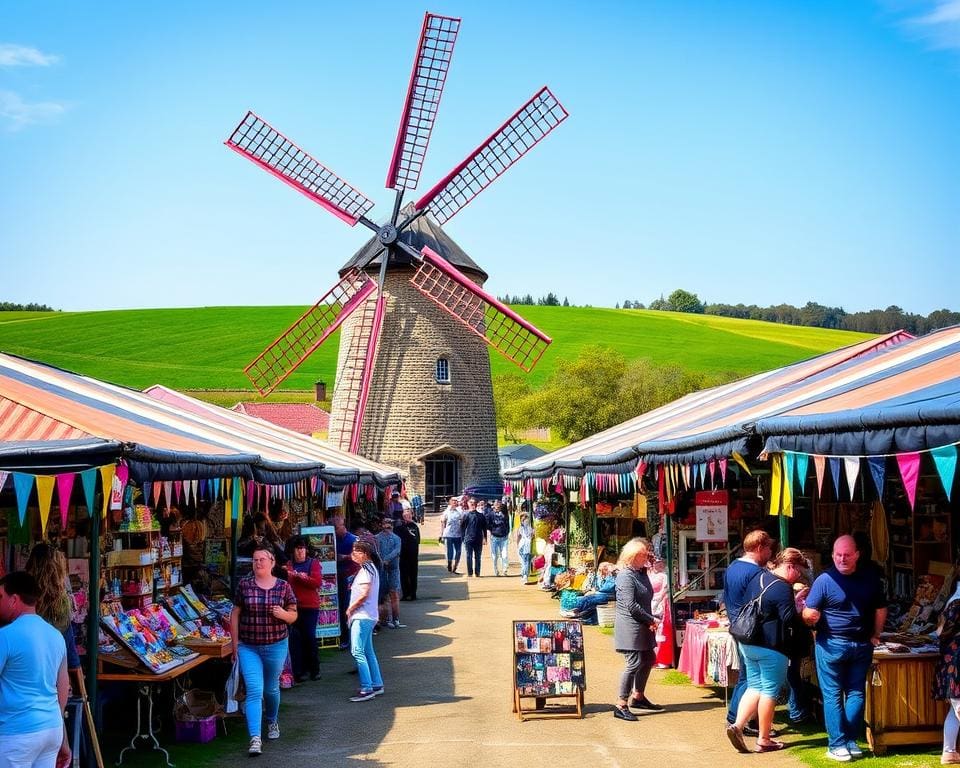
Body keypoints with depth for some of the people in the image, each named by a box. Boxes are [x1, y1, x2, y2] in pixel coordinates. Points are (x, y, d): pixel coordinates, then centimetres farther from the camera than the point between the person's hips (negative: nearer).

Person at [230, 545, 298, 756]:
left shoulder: (283, 586, -2)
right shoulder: (244, 584, -3)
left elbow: (293, 616, 4)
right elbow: (235, 614, 3)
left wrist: (283, 614, -19)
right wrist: (235, 644, 1)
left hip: (276, 646, 1)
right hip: (248, 647, -1)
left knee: (271, 688, 17)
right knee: (254, 691, -11)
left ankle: (272, 721, 45)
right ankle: (255, 738, -14)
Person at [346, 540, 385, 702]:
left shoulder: (366, 569, -14)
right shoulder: (371, 567, 16)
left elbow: (364, 593, -22)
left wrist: (350, 609, -11)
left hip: (362, 616, -11)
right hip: (367, 616, 11)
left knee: (357, 651, -12)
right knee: (368, 652, 16)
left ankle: (366, 689, -14)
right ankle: (377, 685, 20)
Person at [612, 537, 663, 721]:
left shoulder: (642, 573, 13)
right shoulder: (626, 576, -17)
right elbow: (631, 606, -22)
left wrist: (650, 620, 2)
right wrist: (651, 620, -14)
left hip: (642, 626, 10)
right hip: (629, 626, -10)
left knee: (648, 659, 18)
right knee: (634, 663, -11)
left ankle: (638, 697, 32)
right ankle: (621, 705, -5)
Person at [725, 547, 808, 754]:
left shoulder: (758, 578, 9)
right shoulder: (783, 588, -18)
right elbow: (791, 620, -21)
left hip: (748, 643, 8)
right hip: (771, 648, -8)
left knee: (754, 686, 15)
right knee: (770, 691, 3)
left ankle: (737, 726, 1)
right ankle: (763, 740, 9)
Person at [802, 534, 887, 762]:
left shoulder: (870, 578, 3)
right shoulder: (824, 580, -8)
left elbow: (880, 608, 14)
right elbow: (808, 614, -7)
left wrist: (875, 636, 12)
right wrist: (810, 615, -23)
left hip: (862, 646, 3)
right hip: (830, 645, -3)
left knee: (856, 693, 6)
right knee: (832, 695, -1)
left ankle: (850, 740, 14)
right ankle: (837, 744, 4)